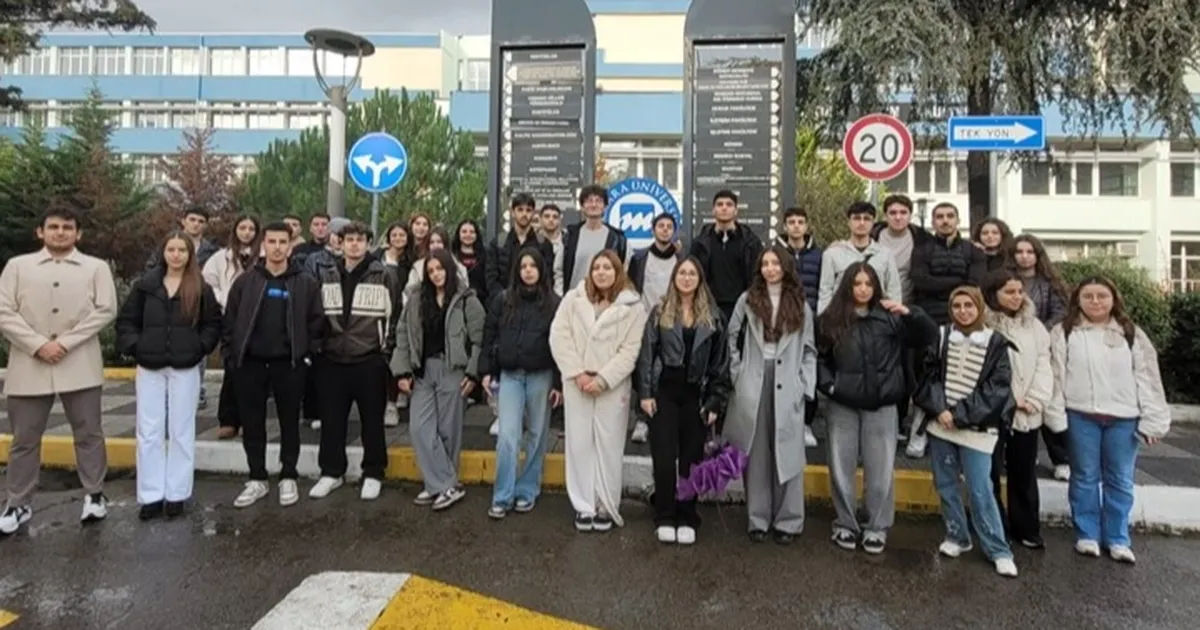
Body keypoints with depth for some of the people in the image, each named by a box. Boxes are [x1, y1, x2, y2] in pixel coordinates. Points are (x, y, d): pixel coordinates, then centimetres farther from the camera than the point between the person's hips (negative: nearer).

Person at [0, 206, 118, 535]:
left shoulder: (96, 267, 5)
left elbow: (105, 310, -5)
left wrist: (65, 342, -12)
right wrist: (38, 345, -13)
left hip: (80, 366, -1)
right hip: (28, 366, 1)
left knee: (88, 434, 7)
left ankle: (94, 495, 22)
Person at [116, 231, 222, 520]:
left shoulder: (201, 289, 1)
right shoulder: (145, 285, 5)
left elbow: (213, 324, 2)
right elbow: (126, 320, 8)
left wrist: (200, 348, -9)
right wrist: (134, 347, -4)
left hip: (186, 367, -2)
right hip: (150, 367, 2)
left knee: (181, 431, 6)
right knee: (149, 431, 4)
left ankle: (177, 494, 14)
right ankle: (151, 495, 13)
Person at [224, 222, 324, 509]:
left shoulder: (306, 283, 0)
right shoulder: (245, 281, 4)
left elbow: (316, 322, 0)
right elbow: (229, 322, 5)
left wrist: (308, 355, -6)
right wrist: (231, 355, 0)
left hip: (289, 363, -2)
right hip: (251, 363, 2)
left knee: (289, 422, 7)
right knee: (252, 423, 8)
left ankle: (288, 478, 20)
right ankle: (257, 479, 22)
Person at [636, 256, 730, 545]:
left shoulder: (713, 317, 5)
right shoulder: (659, 312, 4)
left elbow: (720, 362, 4)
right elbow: (647, 354, 1)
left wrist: (716, 401, -1)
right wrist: (645, 392, -7)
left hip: (696, 395, 1)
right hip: (664, 391, 0)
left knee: (691, 459, 6)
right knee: (664, 457, 1)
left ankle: (687, 519, 18)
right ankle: (665, 518, 12)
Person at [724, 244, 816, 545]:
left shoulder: (800, 305, 8)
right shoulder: (747, 300, 6)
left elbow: (809, 350, 8)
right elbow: (733, 340, 8)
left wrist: (806, 387, -1)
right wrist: (738, 375, 0)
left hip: (788, 388, 0)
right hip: (753, 386, 0)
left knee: (787, 453, 3)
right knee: (756, 454, 6)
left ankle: (787, 521, 16)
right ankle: (758, 518, 18)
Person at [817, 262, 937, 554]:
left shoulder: (890, 318, 0)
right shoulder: (830, 319, 0)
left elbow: (930, 338, -3)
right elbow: (818, 357, 5)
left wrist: (910, 313, -17)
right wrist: (828, 385, -7)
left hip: (881, 405, 0)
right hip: (842, 405, 1)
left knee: (880, 469, 7)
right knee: (841, 467, 9)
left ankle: (877, 527, 23)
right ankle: (846, 524, 25)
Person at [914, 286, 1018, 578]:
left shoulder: (996, 343, -1)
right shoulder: (941, 336, 6)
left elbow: (997, 388, -7)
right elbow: (929, 375, 3)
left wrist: (960, 414, -12)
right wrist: (939, 409, -12)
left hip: (976, 427, -3)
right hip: (940, 422, 3)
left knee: (980, 489, -3)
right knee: (945, 484, 10)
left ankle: (999, 550, 10)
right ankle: (956, 537, 26)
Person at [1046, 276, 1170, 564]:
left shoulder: (1131, 334, 6)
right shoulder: (1064, 333, 0)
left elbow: (1147, 378, 3)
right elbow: (1056, 375, -3)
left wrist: (1152, 420, -2)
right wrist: (1056, 416, -8)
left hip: (1123, 418, 2)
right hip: (1081, 416, -1)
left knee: (1120, 480, 10)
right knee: (1085, 478, 9)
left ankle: (1117, 539, 23)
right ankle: (1087, 535, 21)